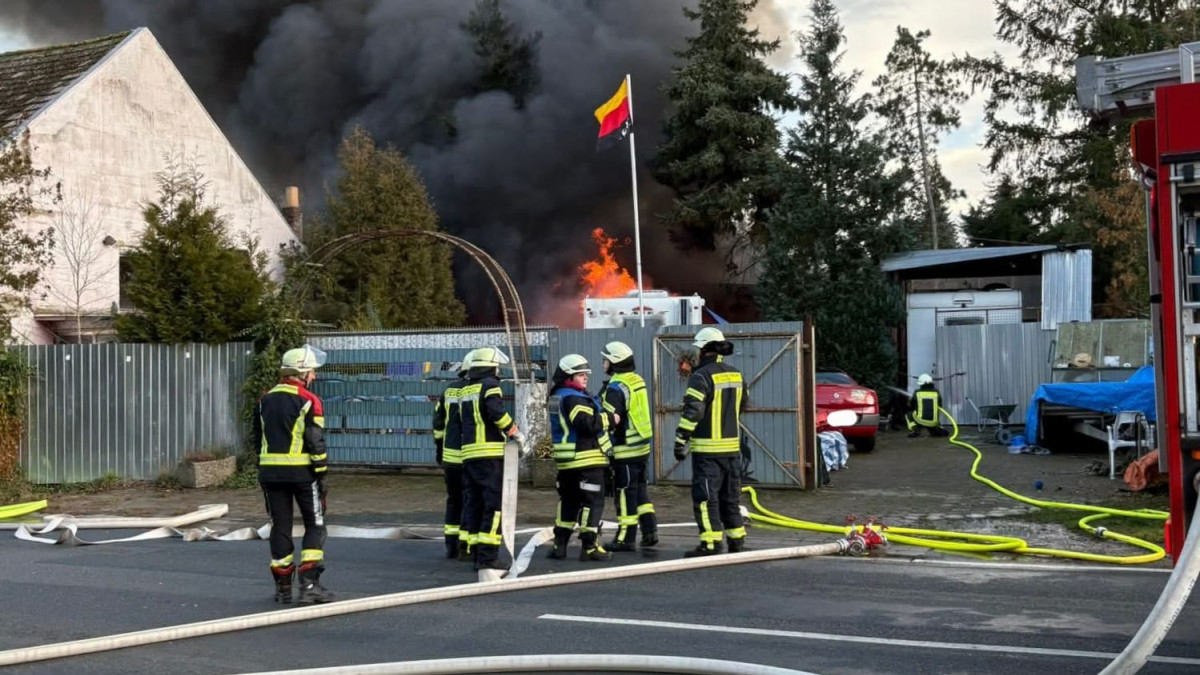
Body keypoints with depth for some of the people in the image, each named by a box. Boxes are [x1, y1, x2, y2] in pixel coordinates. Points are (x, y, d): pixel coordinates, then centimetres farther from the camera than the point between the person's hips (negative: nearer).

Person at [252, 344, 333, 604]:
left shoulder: (265, 400, 10)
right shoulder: (308, 401, -9)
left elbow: (258, 440, 13)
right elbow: (316, 443, -12)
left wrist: (264, 473, 18)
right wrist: (321, 476, -6)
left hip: (270, 472, 5)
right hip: (301, 472, -5)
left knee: (280, 528, 10)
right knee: (315, 526, 7)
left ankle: (282, 587, 13)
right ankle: (309, 583, -2)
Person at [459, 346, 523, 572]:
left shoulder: (464, 391, 18)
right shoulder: (489, 385, -5)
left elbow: (463, 419, 17)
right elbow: (497, 413, -19)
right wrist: (514, 432, -7)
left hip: (468, 453, 8)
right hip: (490, 454, -8)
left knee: (473, 503, 10)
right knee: (494, 504, -8)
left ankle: (476, 553, 13)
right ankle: (488, 555, -14)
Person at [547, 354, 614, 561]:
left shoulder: (558, 397, 16)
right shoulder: (573, 398, -16)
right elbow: (586, 423, -26)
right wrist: (609, 418, -13)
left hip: (565, 462, 10)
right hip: (586, 459, -10)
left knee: (568, 501, 16)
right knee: (593, 502, -4)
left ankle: (560, 544, 18)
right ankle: (590, 547, -4)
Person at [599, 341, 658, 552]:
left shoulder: (615, 388, -16)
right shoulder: (638, 381, 10)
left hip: (625, 449, -9)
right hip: (643, 445, 9)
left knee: (625, 492, -2)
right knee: (639, 488, 17)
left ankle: (626, 539, 3)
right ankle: (649, 530, 16)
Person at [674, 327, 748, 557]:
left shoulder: (702, 376, -14)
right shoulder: (736, 375, 10)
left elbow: (692, 412, -19)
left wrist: (681, 441, -15)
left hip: (707, 448, -7)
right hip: (732, 446, 7)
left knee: (705, 497, -4)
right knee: (730, 497, 15)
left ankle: (712, 544, -6)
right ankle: (737, 540, 19)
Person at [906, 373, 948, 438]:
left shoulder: (917, 393, -1)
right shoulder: (936, 393, 4)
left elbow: (910, 408, 11)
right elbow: (940, 407, 17)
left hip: (920, 421, -4)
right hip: (933, 422, 4)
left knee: (909, 415, 25)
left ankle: (915, 429, 0)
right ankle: (938, 430, 5)